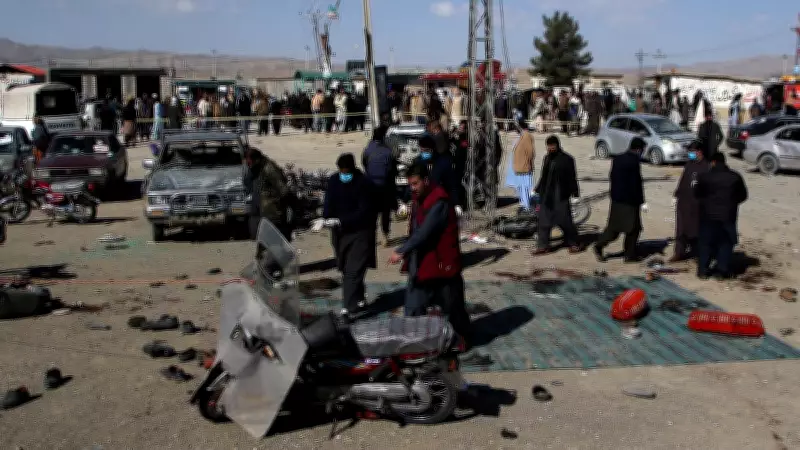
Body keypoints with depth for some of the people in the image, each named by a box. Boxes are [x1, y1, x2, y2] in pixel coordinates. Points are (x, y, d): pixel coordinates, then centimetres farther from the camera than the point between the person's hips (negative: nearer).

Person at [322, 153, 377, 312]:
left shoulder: (364, 183, -17)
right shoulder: (334, 181, -2)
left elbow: (364, 211, -20)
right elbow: (329, 204, 1)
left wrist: (341, 221, -29)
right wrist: (326, 219, -21)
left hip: (360, 232, -6)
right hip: (340, 232, 6)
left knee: (354, 270, -10)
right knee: (346, 269, 15)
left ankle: (350, 305, -10)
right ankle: (357, 297, 34)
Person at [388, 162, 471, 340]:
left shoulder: (439, 202, -22)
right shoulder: (417, 198, 6)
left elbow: (425, 232, -29)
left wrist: (401, 251, -32)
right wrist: (409, 259, 11)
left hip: (442, 263, -7)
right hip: (420, 264, 7)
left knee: (452, 307, 12)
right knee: (413, 311, 5)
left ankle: (464, 339, 33)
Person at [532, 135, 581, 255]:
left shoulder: (566, 159, -6)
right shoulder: (547, 158, 12)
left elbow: (572, 178, -6)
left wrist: (575, 194, -10)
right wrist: (537, 190, 20)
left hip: (561, 196, -6)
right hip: (546, 195, 6)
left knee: (565, 220, -1)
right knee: (544, 220, 5)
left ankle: (574, 244, 14)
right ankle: (543, 246, 11)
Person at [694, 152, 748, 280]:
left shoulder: (704, 177, -7)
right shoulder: (735, 177, 0)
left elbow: (697, 194, 1)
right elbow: (742, 196, 7)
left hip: (709, 215, -1)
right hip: (728, 215, 1)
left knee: (705, 242, 9)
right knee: (726, 243, 11)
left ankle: (702, 270, 9)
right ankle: (722, 270, 8)